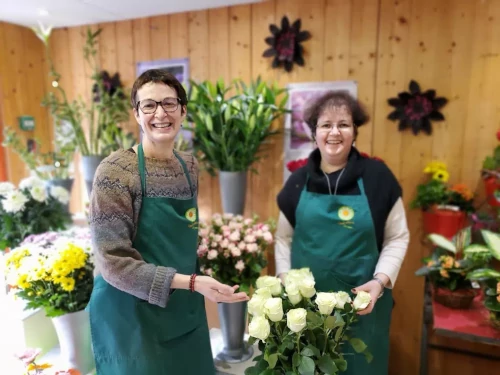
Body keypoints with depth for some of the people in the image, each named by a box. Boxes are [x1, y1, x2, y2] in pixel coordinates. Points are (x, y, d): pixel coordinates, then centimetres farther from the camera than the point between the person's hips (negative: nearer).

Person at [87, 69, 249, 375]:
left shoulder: (190, 166, 0)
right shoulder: (116, 171, -17)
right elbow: (113, 262, -20)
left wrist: (197, 283, 7)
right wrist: (190, 282, -25)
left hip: (186, 311, 6)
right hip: (133, 315, -5)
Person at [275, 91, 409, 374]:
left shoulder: (377, 175, -6)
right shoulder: (299, 180, 1)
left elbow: (397, 237, -1)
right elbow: (284, 237, 8)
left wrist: (381, 280, -13)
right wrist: (285, 277, -3)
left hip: (362, 300, -1)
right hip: (305, 300, 2)